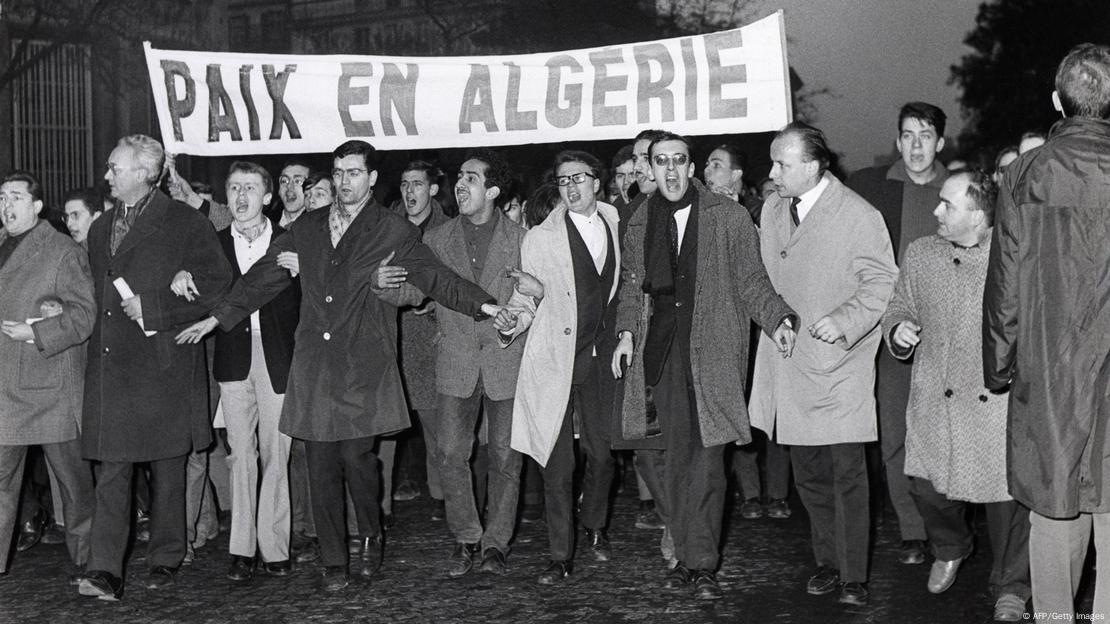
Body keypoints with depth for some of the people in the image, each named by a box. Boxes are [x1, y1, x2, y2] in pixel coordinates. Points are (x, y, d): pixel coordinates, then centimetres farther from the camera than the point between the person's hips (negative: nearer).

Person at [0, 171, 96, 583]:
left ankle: (85, 560, 17)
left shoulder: (64, 252, -4)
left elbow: (84, 314, -8)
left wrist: (35, 332, -19)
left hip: (50, 386, -5)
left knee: (73, 477, 5)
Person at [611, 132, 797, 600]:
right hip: (663, 353, 3)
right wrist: (627, 330, 7)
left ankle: (702, 562, -1)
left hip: (713, 349, -3)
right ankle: (686, 556, 14)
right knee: (676, 456, 6)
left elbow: (750, 280, 3)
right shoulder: (640, 224, 13)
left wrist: (778, 319, -12)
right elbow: (632, 284, 20)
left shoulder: (728, 216, 3)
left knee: (706, 456, -7)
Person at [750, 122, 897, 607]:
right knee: (808, 473, 13)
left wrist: (845, 320, -21)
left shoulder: (860, 216, -10)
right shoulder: (772, 211, 10)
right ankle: (826, 562, 26)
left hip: (839, 365, -6)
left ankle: (854, 577, 6)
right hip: (789, 362, 6)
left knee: (847, 473, -3)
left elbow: (882, 282, -9)